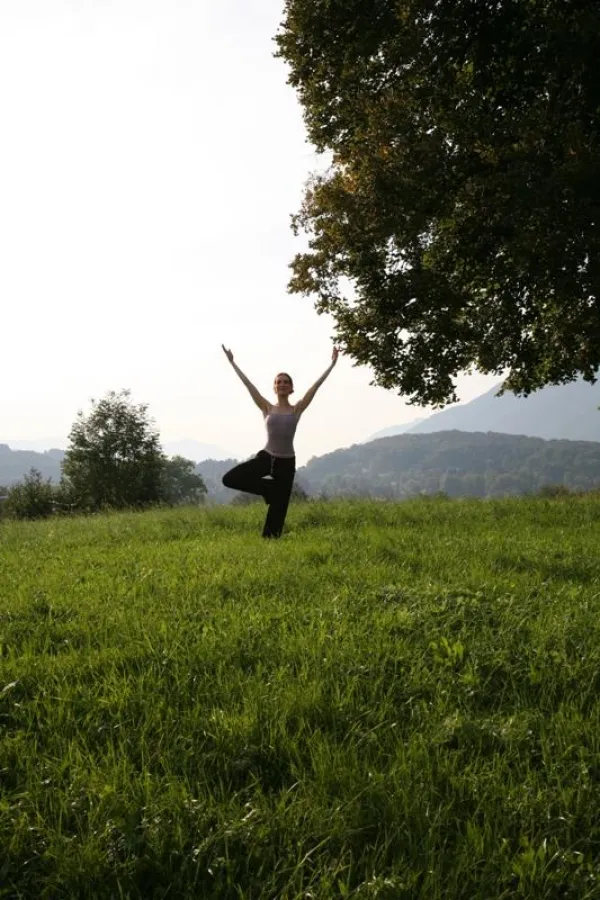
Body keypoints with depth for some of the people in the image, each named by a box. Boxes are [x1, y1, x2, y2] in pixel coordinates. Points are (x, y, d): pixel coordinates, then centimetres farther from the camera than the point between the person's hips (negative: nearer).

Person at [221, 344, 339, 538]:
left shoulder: (297, 409, 2)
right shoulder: (268, 408, 3)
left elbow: (316, 386, -3)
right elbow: (248, 384, 0)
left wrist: (332, 364, -7)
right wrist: (232, 362, -2)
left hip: (286, 462, -1)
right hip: (266, 457, 1)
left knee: (278, 509, 3)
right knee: (229, 479, -15)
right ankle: (269, 488, 4)